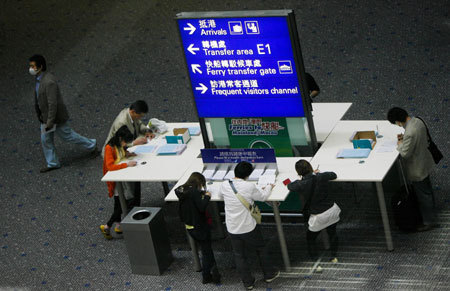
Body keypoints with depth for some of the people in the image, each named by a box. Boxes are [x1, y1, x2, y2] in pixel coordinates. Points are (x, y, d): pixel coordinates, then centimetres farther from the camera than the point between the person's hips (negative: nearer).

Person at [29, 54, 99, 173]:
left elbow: (53, 103, -30)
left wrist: (50, 121, -27)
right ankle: (52, 163, 28)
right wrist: (41, 117, 22)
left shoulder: (49, 82, -31)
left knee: (68, 136, 8)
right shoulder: (39, 79, 1)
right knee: (45, 140, 14)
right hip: (45, 117, 9)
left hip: (56, 117, -9)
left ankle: (91, 145, 28)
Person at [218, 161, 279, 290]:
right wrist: (268, 187, 20)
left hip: (232, 229, 3)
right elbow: (263, 196, -1)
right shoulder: (249, 186, -18)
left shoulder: (224, 185, -8)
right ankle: (269, 274, 35)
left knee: (239, 255, 16)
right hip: (248, 227, -3)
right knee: (261, 248, 21)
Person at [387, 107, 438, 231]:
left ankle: (429, 222, 24)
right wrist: (404, 138, -1)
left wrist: (400, 143, -11)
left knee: (423, 195, 9)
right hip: (426, 164, 9)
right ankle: (430, 209, 49)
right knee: (427, 189, 29)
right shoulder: (417, 121, -8)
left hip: (417, 169, -9)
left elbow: (405, 153, -28)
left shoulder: (409, 133, -37)